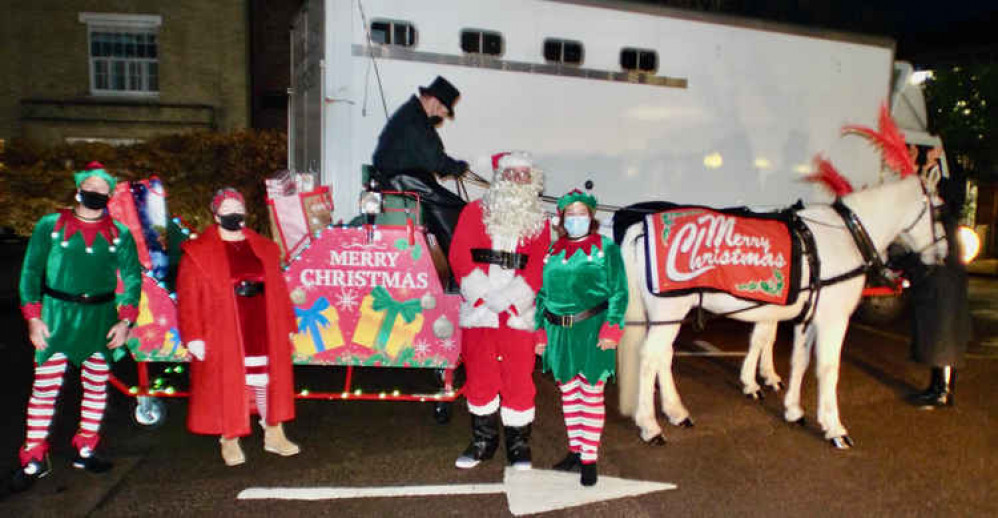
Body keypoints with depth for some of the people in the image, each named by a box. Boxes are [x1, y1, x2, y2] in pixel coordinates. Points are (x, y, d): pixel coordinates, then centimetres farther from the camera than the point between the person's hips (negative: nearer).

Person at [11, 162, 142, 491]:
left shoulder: (120, 234, 5)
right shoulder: (50, 226, 2)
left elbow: (132, 278, 6)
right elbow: (31, 272, 3)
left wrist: (125, 319, -4)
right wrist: (33, 317, -5)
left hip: (101, 319, 2)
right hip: (57, 316, -2)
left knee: (97, 385, 9)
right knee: (45, 386, -3)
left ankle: (85, 450, 24)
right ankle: (34, 460, 9)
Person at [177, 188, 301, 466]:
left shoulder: (264, 248, 10)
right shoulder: (198, 252, -1)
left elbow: (279, 290, 11)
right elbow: (188, 297, -5)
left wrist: (286, 327, 8)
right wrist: (194, 336, -10)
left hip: (263, 330, 4)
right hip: (222, 333, -3)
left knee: (268, 379, 10)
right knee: (226, 383, 4)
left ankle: (274, 434, 23)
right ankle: (229, 441, 20)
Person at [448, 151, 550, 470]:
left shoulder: (539, 223, 11)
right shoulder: (474, 213, 9)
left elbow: (539, 268, 1)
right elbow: (460, 257, -1)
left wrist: (508, 302, -12)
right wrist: (485, 298, -12)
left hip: (518, 314, 0)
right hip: (478, 312, 0)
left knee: (519, 379, 1)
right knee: (479, 376, 7)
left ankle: (518, 444, 16)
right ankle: (483, 440, 23)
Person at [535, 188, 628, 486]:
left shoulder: (606, 248, -1)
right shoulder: (553, 250, 11)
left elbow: (619, 292, -4)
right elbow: (543, 293, 15)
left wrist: (612, 329, -14)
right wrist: (541, 333, 10)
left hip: (591, 330, -4)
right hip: (560, 332, 5)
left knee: (591, 394, 3)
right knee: (568, 392, 14)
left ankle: (589, 460, 13)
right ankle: (575, 452, 29)